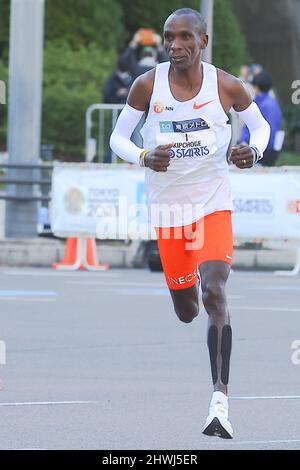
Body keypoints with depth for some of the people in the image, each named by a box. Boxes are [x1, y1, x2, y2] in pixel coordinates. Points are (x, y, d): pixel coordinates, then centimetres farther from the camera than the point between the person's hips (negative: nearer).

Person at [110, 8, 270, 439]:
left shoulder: (225, 86, -7)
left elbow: (260, 125, 10)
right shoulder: (148, 86, -5)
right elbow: (118, 137, 3)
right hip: (167, 207, 2)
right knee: (187, 312, 11)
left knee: (214, 293, -22)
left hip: (214, 203, -2)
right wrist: (144, 157, -18)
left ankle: (221, 400, -25)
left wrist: (254, 151, -13)